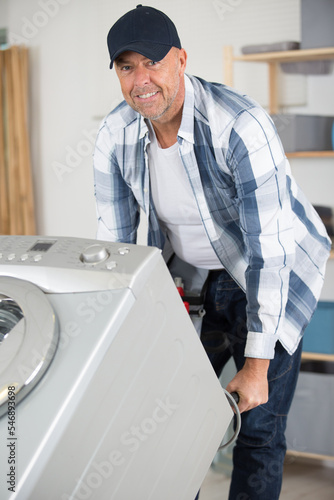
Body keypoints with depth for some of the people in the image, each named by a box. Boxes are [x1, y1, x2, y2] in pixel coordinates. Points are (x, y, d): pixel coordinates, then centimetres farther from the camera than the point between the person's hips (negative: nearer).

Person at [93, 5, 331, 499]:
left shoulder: (240, 126, -31)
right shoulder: (116, 136, -13)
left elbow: (269, 250, -30)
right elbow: (114, 241, -2)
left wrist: (257, 365, -28)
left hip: (275, 276, -5)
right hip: (191, 274, 5)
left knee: (257, 428, -6)